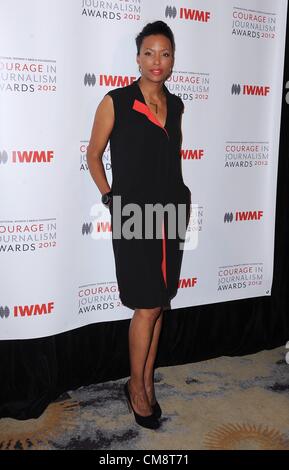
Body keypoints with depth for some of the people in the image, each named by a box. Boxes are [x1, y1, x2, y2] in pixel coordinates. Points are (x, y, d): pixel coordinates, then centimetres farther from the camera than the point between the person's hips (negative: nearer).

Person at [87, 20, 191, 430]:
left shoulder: (175, 105, 9)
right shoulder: (116, 102, -7)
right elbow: (94, 155, 1)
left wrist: (181, 195, 16)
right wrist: (110, 197, -2)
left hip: (171, 212, 5)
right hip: (133, 214, -5)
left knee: (159, 304, 9)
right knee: (148, 306, -2)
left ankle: (146, 382, 24)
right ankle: (136, 387, 18)